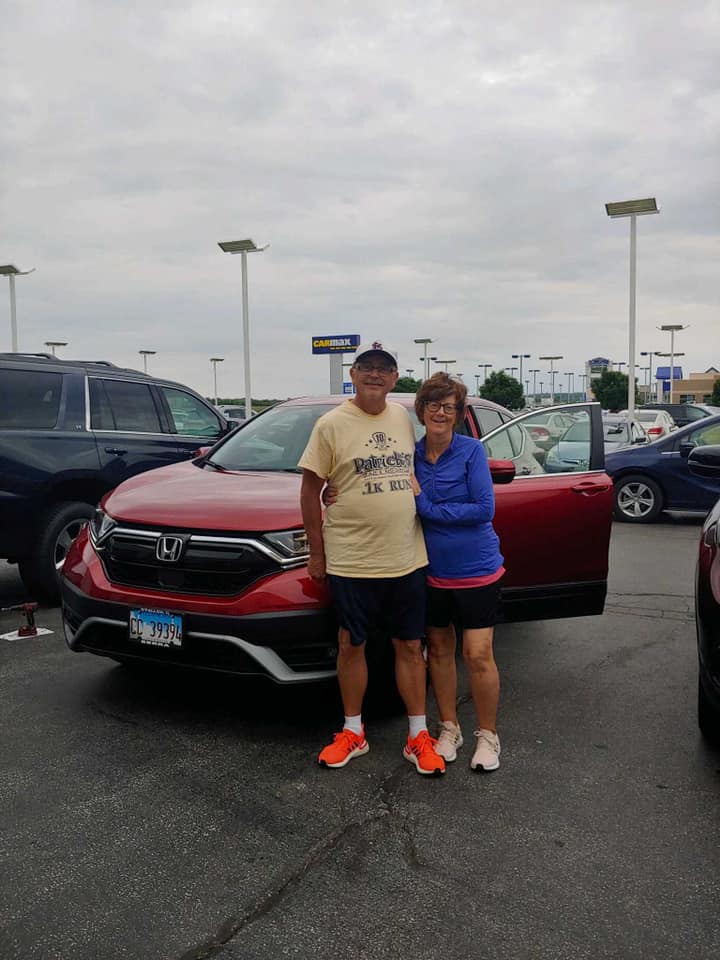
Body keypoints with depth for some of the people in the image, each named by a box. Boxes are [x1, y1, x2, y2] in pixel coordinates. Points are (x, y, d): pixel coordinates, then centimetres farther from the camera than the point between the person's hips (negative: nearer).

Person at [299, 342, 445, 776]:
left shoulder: (403, 417, 7)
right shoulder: (332, 424, -6)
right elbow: (310, 491, -3)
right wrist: (316, 554, -3)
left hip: (408, 557, 4)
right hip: (351, 560, -3)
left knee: (411, 646, 10)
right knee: (352, 645, 9)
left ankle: (418, 736, 23)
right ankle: (353, 733, 26)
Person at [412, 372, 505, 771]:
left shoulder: (471, 451, -10)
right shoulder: (411, 453, 0)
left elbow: (484, 508, -17)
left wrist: (426, 507, -19)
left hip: (476, 569, -4)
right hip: (431, 570, 4)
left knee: (478, 655, -1)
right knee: (439, 649, 13)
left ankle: (488, 734, 18)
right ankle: (449, 728, 30)